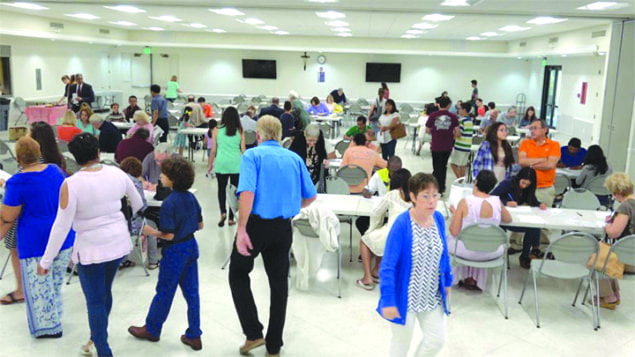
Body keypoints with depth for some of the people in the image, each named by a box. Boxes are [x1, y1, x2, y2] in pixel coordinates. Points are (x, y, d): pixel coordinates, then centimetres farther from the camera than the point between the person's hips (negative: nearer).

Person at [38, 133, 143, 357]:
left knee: (94, 301, 8)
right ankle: (98, 336, 43)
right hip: (119, 242, 5)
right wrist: (132, 219, 35)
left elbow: (62, 226, -18)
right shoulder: (117, 174, -4)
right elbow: (138, 203, 12)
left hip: (91, 248, -5)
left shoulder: (71, 184, -19)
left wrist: (46, 260, -8)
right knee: (105, 291, 24)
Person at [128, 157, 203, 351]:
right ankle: (194, 335, 20)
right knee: (191, 292, 12)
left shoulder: (169, 203, -21)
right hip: (191, 247, 7)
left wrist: (151, 231, -6)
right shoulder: (190, 197, 0)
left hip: (175, 251, -7)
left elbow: (168, 235, -20)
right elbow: (199, 225, 8)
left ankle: (151, 330, 31)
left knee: (164, 292, 11)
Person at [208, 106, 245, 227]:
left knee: (221, 188, 15)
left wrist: (210, 164, 12)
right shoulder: (240, 131, 0)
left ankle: (223, 212, -4)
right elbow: (243, 150, 1)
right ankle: (231, 218, 12)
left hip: (221, 164, 0)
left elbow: (213, 150, 1)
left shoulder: (217, 130, -1)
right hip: (236, 165, 0)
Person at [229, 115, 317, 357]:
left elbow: (247, 193, -20)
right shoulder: (295, 158, 8)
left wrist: (241, 230, -19)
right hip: (283, 228, 4)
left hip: (257, 223, -4)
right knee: (279, 282, 15)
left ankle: (253, 333, 11)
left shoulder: (253, 155, -5)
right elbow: (311, 196, 11)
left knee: (238, 274, 18)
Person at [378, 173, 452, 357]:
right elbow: (388, 266, -21)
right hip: (406, 297, -5)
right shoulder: (402, 224, -23)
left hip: (432, 297, 5)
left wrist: (447, 281, 16)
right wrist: (388, 300, -23)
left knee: (437, 340, 11)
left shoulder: (438, 218, -5)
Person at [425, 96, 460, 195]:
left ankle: (438, 189, 5)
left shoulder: (433, 116, -7)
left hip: (436, 146, -2)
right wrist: (452, 137, 12)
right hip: (448, 146, 2)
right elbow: (457, 131, -8)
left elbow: (427, 130, -2)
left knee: (437, 168, 8)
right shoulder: (453, 117, -5)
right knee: (443, 166, 20)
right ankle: (442, 187, 31)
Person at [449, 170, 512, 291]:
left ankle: (465, 278, 40)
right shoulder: (497, 202, -10)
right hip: (492, 253, 3)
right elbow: (508, 219, 10)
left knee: (449, 239, 28)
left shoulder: (465, 202, -19)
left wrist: (454, 214, 1)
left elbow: (454, 232, -16)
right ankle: (477, 281, 42)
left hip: (467, 251, -3)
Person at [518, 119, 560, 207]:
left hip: (546, 189, -1)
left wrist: (530, 164, -5)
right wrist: (542, 160, -7)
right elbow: (521, 161, -8)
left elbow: (551, 164, -10)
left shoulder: (554, 145, 3)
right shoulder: (525, 143, 8)